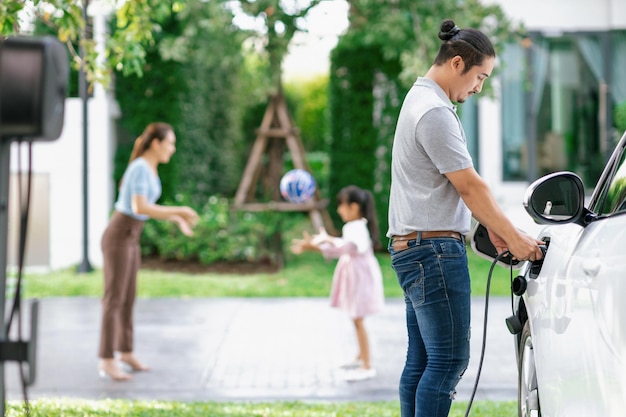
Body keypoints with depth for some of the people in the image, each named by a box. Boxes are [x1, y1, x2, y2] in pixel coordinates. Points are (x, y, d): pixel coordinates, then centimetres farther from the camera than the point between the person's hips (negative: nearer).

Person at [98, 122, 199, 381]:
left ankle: (126, 353, 26)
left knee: (128, 297, 15)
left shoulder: (150, 168, 11)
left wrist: (177, 219, 12)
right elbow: (140, 208, -29)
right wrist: (179, 211, -24)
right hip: (117, 238, -10)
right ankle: (106, 361, -7)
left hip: (129, 237, 10)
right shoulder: (140, 169, -20)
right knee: (114, 299, -9)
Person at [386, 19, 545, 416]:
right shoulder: (435, 112, -15)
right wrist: (514, 238, -6)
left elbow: (463, 184, 21)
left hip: (414, 249, 11)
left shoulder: (422, 99, 18)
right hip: (434, 249, -11)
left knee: (422, 361, 10)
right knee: (449, 360, -10)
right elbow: (470, 187, -14)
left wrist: (494, 229, 19)